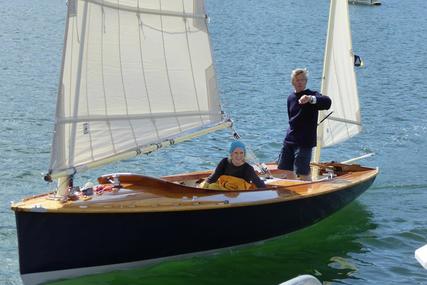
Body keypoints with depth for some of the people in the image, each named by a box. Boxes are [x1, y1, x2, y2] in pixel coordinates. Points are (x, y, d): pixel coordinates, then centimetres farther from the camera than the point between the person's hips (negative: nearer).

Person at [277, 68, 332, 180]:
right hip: (289, 140, 7)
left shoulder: (312, 95, -9)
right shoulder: (290, 98, 12)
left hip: (305, 141, -7)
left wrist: (311, 99, -47)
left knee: (303, 173, -9)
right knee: (284, 170, 11)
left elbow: (327, 102, -30)